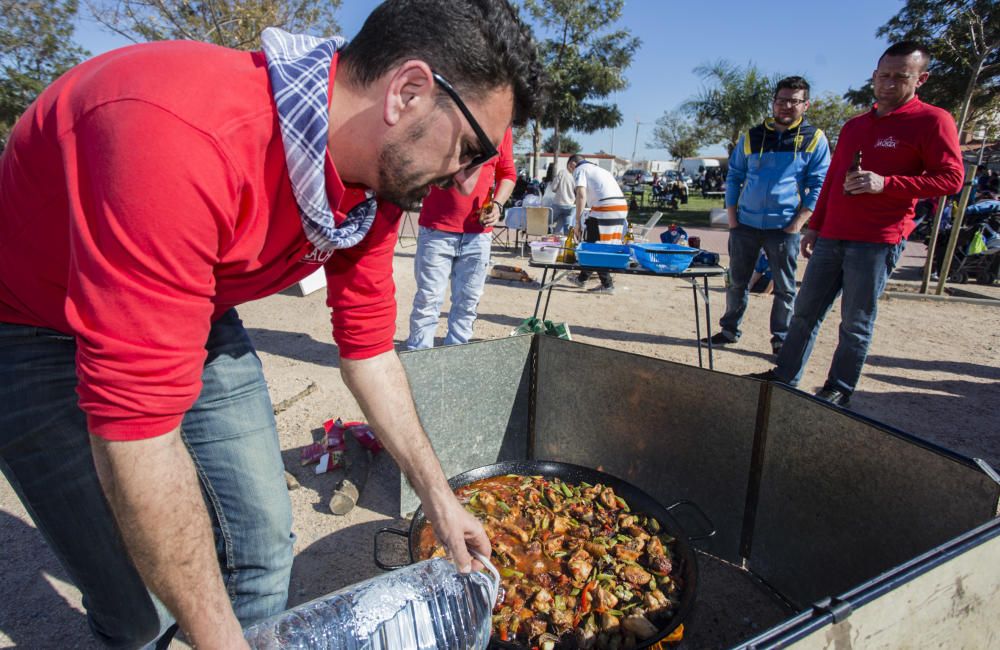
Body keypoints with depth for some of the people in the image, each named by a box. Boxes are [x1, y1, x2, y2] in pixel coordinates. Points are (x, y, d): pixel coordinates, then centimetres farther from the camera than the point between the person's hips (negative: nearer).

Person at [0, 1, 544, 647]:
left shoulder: (382, 174, -13)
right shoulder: (180, 135, -38)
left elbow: (368, 346, -4)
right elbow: (134, 427, -35)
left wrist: (438, 495, 0)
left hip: (198, 319, 6)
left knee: (264, 546, 4)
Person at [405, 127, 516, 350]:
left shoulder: (502, 128, 7)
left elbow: (508, 174, 14)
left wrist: (497, 204, -3)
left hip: (478, 233, 3)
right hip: (436, 228, -2)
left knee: (468, 302, 9)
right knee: (428, 299, -1)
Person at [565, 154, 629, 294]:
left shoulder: (580, 170, 7)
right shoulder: (599, 169, 32)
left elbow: (581, 195, -9)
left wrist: (578, 221, -8)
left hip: (605, 209, -9)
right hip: (622, 208, 9)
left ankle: (607, 284, 4)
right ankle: (582, 278, 28)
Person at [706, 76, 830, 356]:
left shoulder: (815, 139, 2)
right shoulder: (751, 137, 7)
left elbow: (819, 186, 1)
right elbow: (733, 178, 11)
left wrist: (797, 223, -9)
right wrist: (732, 218, 2)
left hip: (784, 227, -2)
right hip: (745, 224, 2)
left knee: (784, 288, 5)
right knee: (736, 282, 9)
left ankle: (781, 339, 17)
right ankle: (730, 330, 23)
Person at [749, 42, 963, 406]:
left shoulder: (932, 121, -2)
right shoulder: (854, 126, 18)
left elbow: (951, 178, -9)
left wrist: (886, 183, -20)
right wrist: (815, 225, 18)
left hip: (877, 241, -6)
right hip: (832, 236, 7)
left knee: (856, 323, 0)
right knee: (805, 311, 9)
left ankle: (840, 390, 13)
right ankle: (785, 375, 19)